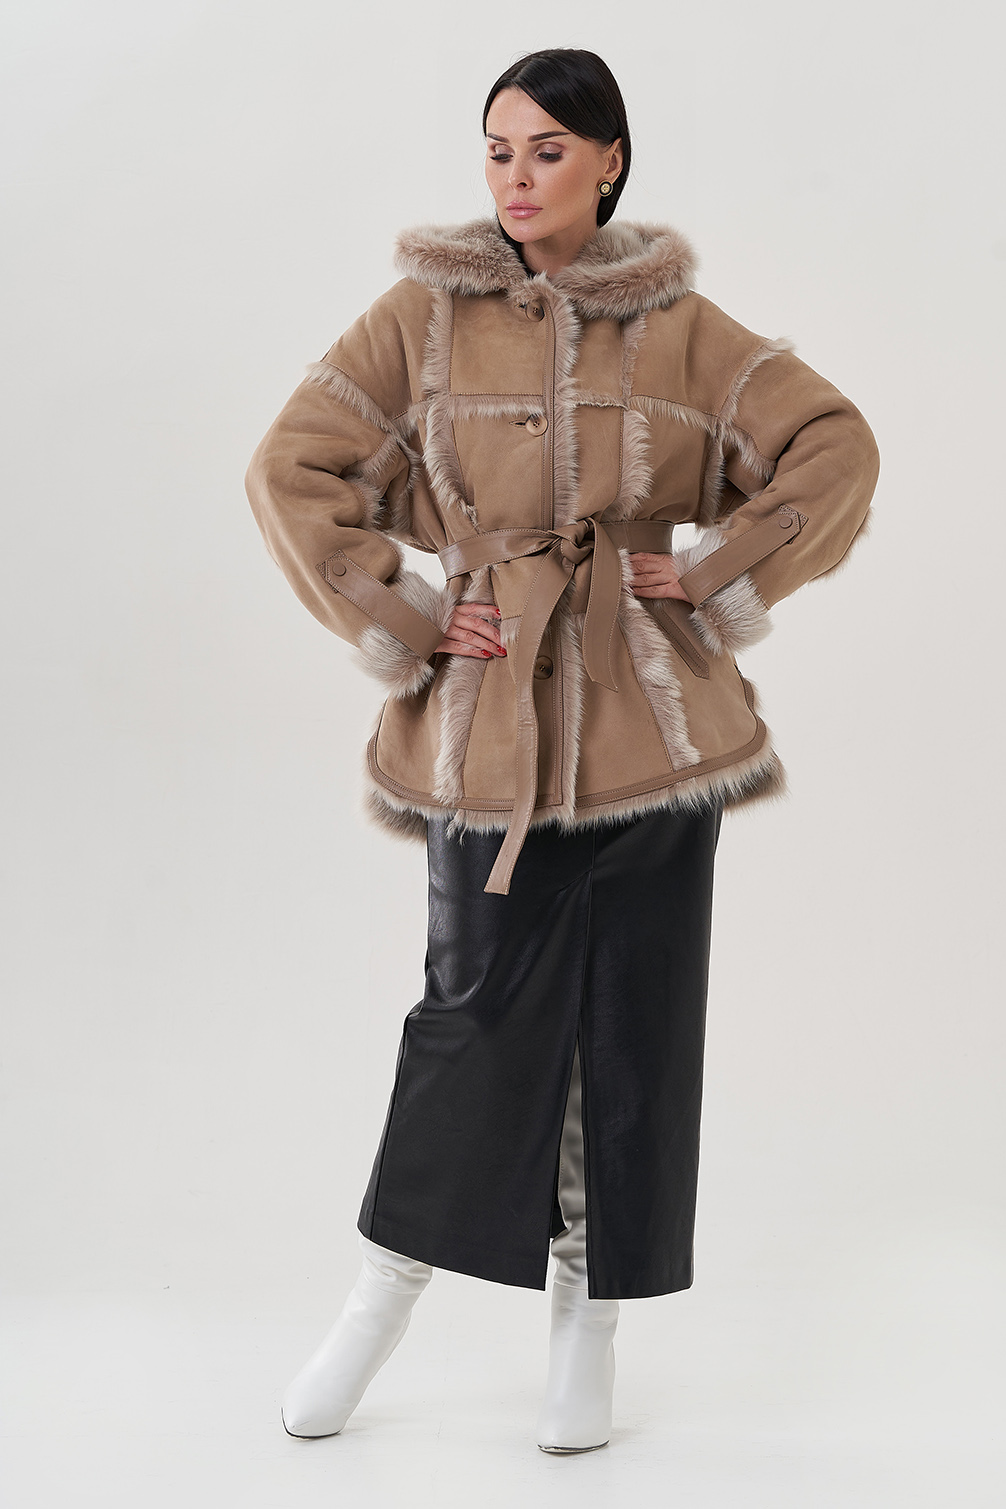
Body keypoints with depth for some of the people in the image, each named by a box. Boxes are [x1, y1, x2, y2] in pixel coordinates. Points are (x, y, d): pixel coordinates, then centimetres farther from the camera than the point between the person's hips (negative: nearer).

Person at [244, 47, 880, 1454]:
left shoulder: (678, 326, 4)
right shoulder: (422, 316, 2)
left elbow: (836, 448, 4)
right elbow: (292, 468, 0)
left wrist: (718, 579, -4)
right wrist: (396, 625, -6)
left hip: (654, 716, 1)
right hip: (495, 719, -1)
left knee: (636, 1023, 5)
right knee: (481, 1008, -1)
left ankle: (588, 1333, 21)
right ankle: (377, 1308, 20)